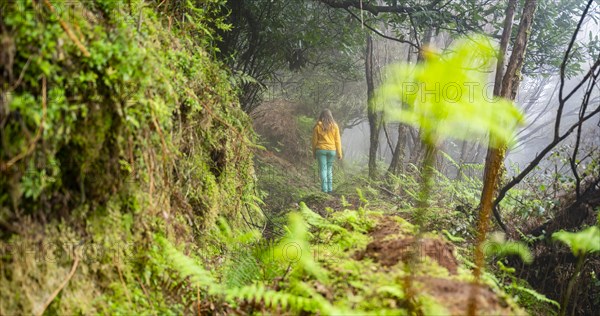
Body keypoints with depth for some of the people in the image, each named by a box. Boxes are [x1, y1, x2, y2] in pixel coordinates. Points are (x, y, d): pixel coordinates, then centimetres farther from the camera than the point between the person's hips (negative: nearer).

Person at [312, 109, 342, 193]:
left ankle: (324, 189, -7)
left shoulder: (317, 126, -2)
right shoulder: (334, 126, 2)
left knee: (323, 169, 0)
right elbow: (337, 140, 2)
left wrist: (314, 152, 11)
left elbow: (314, 140, 1)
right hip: (331, 150, 2)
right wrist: (339, 153, 7)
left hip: (321, 150, -2)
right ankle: (330, 188, 10)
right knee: (329, 169, 12)